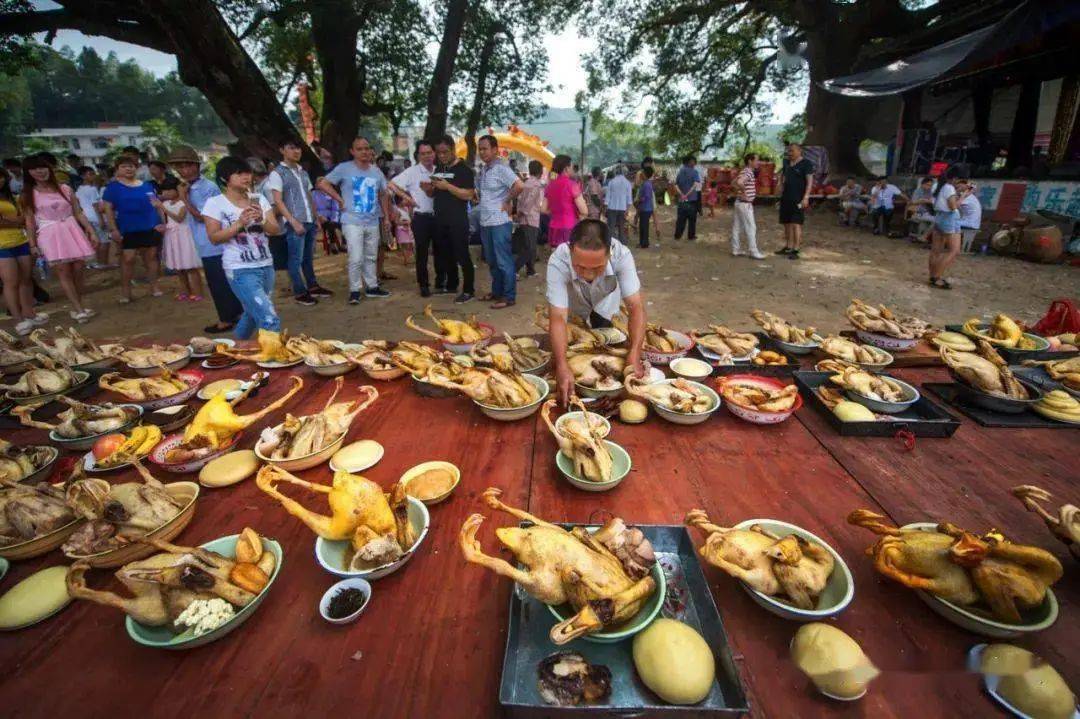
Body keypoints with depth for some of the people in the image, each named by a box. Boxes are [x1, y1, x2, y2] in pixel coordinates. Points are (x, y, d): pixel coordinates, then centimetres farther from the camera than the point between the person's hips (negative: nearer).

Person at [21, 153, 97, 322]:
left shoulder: (65, 189, 8)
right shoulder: (27, 195, 4)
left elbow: (78, 213, 10)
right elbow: (29, 221, 2)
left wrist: (91, 232, 2)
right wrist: (32, 245, -3)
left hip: (72, 231, 2)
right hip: (49, 235, -2)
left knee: (78, 270, -2)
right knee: (63, 271, -7)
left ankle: (78, 307, 9)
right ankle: (79, 309, -8)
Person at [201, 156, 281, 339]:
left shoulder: (259, 198, 8)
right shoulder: (215, 203, -4)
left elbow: (275, 229, 3)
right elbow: (214, 237, -7)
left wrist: (261, 219, -17)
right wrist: (239, 223, -18)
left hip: (266, 266, 6)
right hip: (240, 270, -5)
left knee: (253, 314, 21)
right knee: (270, 319, -17)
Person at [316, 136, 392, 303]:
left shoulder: (376, 171, 9)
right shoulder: (344, 168, -6)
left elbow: (382, 195, 17)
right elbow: (322, 183, -6)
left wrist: (386, 217, 13)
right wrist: (340, 200, -10)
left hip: (373, 222, 5)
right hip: (352, 222, -5)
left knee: (371, 257, 14)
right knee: (356, 258, -9)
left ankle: (372, 287, 25)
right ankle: (354, 290, 4)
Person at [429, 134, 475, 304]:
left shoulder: (463, 169, -7)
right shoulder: (438, 169, 14)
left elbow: (468, 195, -17)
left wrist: (448, 186, -22)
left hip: (458, 220, -7)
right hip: (440, 219, 7)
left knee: (462, 256, -5)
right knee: (447, 255, 14)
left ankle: (468, 290, 1)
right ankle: (451, 285, 26)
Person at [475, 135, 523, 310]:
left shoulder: (501, 168, -12)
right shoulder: (482, 169, 13)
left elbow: (520, 185, -25)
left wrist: (507, 201, -14)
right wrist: (478, 197, 9)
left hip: (499, 222, -9)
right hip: (485, 222, 9)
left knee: (504, 261, -3)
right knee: (492, 261, 16)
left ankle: (509, 297, 4)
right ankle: (497, 291, 28)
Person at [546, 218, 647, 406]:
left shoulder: (622, 255, -37)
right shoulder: (558, 262, -39)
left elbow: (636, 307, -38)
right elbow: (558, 318, -42)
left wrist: (634, 356, -51)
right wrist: (562, 367, -55)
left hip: (609, 313, 1)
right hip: (574, 315, -1)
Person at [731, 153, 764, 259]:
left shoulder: (744, 171, 14)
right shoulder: (748, 172, -16)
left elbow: (733, 183, 26)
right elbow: (739, 182, -35)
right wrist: (744, 193, -23)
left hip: (739, 203, 10)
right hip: (745, 204, -10)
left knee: (737, 227, 10)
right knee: (751, 228, -4)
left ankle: (736, 250, 15)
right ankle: (753, 251, 0)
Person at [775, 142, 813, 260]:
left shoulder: (806, 164, -8)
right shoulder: (786, 162, 11)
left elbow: (809, 181, -12)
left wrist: (806, 198, -22)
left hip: (798, 199, -7)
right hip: (786, 197, 7)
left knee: (796, 223, -11)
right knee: (786, 223, 10)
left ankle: (795, 250, -12)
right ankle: (787, 247, 20)